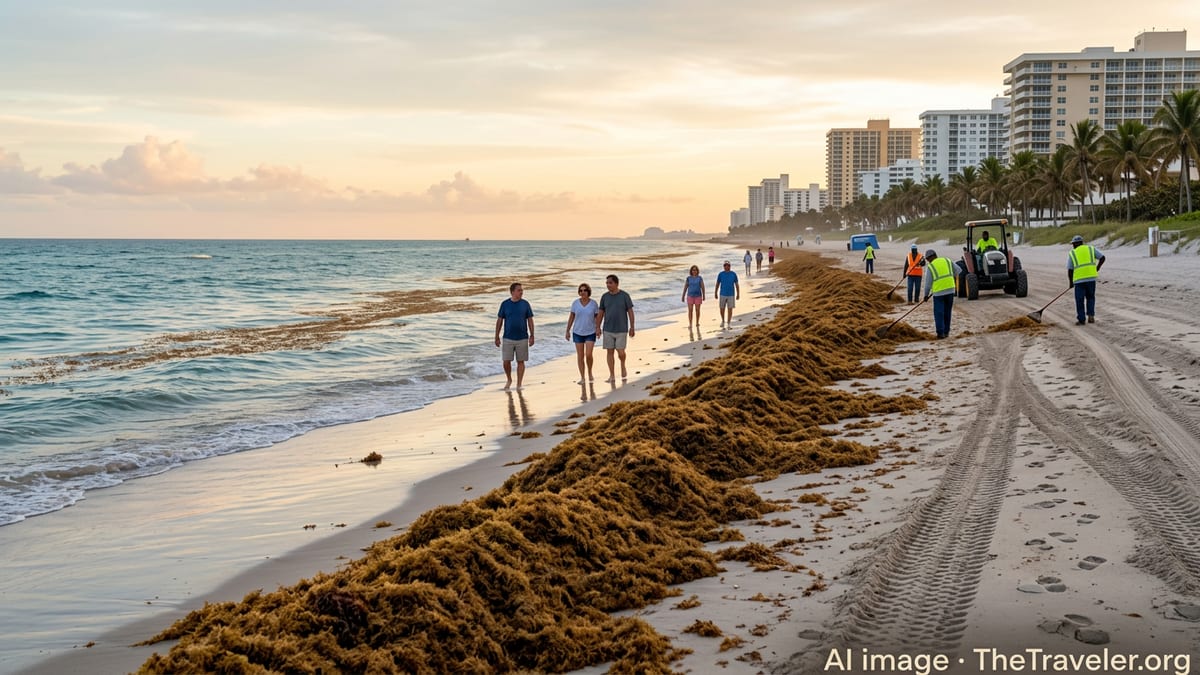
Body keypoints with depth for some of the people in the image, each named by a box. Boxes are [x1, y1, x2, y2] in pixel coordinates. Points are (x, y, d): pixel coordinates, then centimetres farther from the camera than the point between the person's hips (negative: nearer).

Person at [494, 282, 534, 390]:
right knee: (506, 362, -3)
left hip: (522, 338, 0)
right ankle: (509, 380, 22)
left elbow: (530, 320, 3)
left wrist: (532, 336, -3)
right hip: (508, 339, 0)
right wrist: (497, 337, 1)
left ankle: (519, 385, 12)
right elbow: (499, 320, 3)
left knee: (521, 361, 3)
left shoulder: (525, 304, 0)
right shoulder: (505, 304, -1)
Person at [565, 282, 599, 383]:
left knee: (588, 355, -11)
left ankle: (590, 372, 15)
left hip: (590, 333, -1)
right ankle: (582, 377, 13)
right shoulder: (575, 303, -4)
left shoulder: (593, 303, -7)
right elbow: (571, 317, 1)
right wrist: (567, 331, 0)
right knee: (580, 356, 3)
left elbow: (597, 317, 0)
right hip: (578, 333, 1)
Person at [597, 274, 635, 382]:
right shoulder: (604, 297, 1)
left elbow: (630, 312, -5)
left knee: (620, 353, -7)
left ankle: (623, 366, 25)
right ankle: (612, 376, 7)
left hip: (621, 330, -3)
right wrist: (598, 328, 0)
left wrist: (632, 327, -8)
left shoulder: (625, 296, -7)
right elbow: (600, 313, 6)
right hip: (608, 330, 3)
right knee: (610, 352, 1)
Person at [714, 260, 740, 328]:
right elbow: (717, 284, 5)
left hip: (731, 294, -1)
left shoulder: (733, 274, -3)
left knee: (730, 309, 1)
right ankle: (723, 321, 28)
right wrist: (716, 294, 3)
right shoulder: (720, 274, -2)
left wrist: (738, 294, -1)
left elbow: (737, 285, 1)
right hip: (722, 294, 1)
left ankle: (729, 323, 10)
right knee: (721, 309, 4)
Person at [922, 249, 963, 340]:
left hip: (939, 292, -4)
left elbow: (928, 284, 0)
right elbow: (959, 270, 12)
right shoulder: (947, 261, 10)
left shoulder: (930, 267, -1)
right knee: (947, 312, 13)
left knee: (939, 313, 1)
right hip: (950, 290, 4)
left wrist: (926, 295, 11)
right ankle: (946, 332, 17)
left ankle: (940, 333, -4)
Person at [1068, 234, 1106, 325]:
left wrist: (1071, 282, 16)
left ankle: (1081, 319, 7)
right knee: (1090, 297, 18)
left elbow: (1069, 270, 5)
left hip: (1079, 279, -2)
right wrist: (1097, 269, 15)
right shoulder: (1091, 249, 13)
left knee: (1079, 300, 6)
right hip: (1091, 277, 2)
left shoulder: (1072, 254, 8)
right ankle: (1091, 315, 7)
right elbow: (1102, 258, 5)